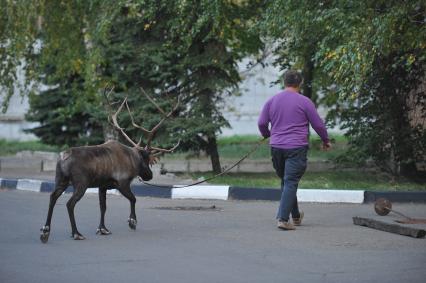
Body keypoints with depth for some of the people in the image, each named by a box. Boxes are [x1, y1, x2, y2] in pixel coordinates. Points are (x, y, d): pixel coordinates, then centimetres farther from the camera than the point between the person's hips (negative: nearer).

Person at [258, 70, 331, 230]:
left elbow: (261, 123, 8)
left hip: (276, 147, 4)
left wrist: (266, 135, 29)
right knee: (291, 183, -7)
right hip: (296, 148, -4)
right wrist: (325, 140, 17)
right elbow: (318, 124, 1)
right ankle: (283, 218, -17)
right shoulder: (304, 101, -3)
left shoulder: (272, 101, 8)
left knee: (285, 181, 17)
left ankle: (296, 217, 25)